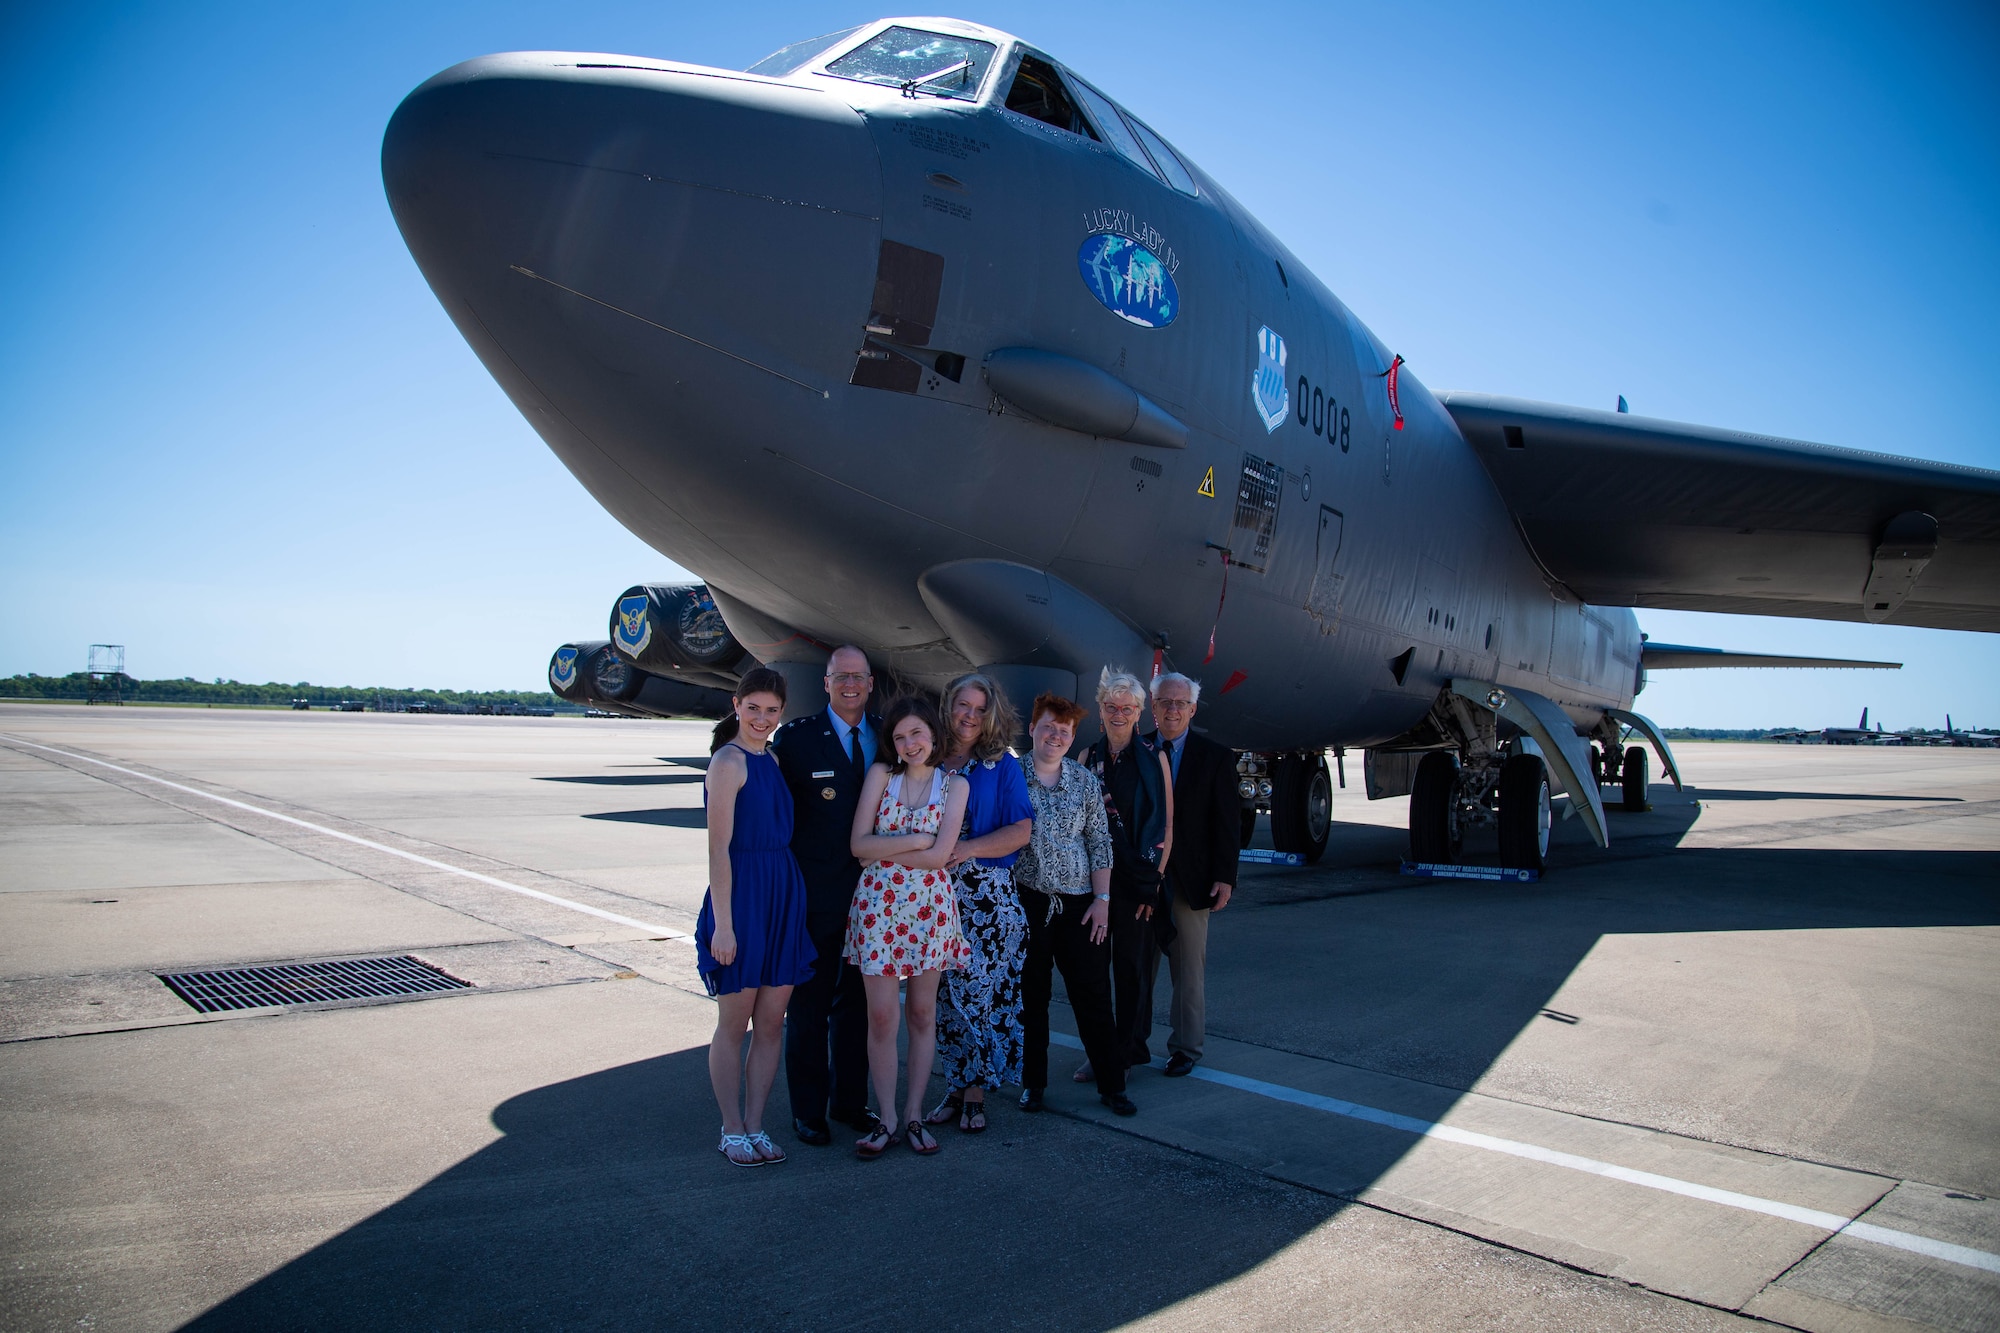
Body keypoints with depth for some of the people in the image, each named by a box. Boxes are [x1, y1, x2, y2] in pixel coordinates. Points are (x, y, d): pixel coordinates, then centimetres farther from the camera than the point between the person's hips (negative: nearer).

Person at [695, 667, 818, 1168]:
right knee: (734, 1023, 6)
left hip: (783, 896, 7)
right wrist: (722, 924, -17)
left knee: (771, 1023, 10)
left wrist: (788, 898, 9)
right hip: (741, 895, -7)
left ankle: (755, 1126, 21)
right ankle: (732, 1130, 18)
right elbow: (718, 848, -15)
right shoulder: (729, 761, -11)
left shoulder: (770, 759, 14)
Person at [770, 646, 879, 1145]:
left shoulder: (885, 736, 6)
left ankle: (850, 1100, 30)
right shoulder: (795, 736, -7)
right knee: (809, 1004, 7)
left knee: (857, 1001, 15)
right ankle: (808, 1110, 20)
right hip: (817, 893, -4)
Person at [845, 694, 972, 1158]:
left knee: (922, 1014, 8)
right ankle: (886, 1118, 13)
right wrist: (916, 840, -11)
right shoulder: (880, 774, 3)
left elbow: (940, 856, -9)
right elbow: (858, 844, -6)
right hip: (877, 905, 0)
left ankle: (914, 1114, 20)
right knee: (880, 1015, 0)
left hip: (928, 906, 0)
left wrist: (883, 851, -7)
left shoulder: (954, 785, 2)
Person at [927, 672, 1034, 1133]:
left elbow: (1021, 831, -4)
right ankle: (953, 1087, 18)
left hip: (989, 896, -2)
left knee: (982, 993, -2)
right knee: (945, 995, 5)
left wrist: (968, 848, -16)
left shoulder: (1002, 766, 3)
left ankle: (975, 1094, 11)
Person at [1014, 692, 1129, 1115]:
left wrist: (1102, 898, -1)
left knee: (1094, 998, 3)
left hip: (1078, 904, 1)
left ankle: (1111, 1085, 15)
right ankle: (1033, 1083, 22)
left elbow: (1100, 843, 6)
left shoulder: (1085, 782, 4)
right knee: (1030, 997, 8)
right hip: (1026, 902, -1)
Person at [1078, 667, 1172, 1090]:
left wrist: (1156, 876, -9)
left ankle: (1128, 1052, 17)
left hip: (1138, 876, -3)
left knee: (1132, 964, 4)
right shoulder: (1089, 757, 8)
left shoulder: (1154, 758, -2)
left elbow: (1166, 825, -3)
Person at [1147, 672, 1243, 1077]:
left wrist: (1225, 876, -9)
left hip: (1191, 878, -2)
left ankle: (1185, 1049, 20)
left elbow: (1228, 822, -2)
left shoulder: (1216, 757, -1)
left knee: (1189, 969, 8)